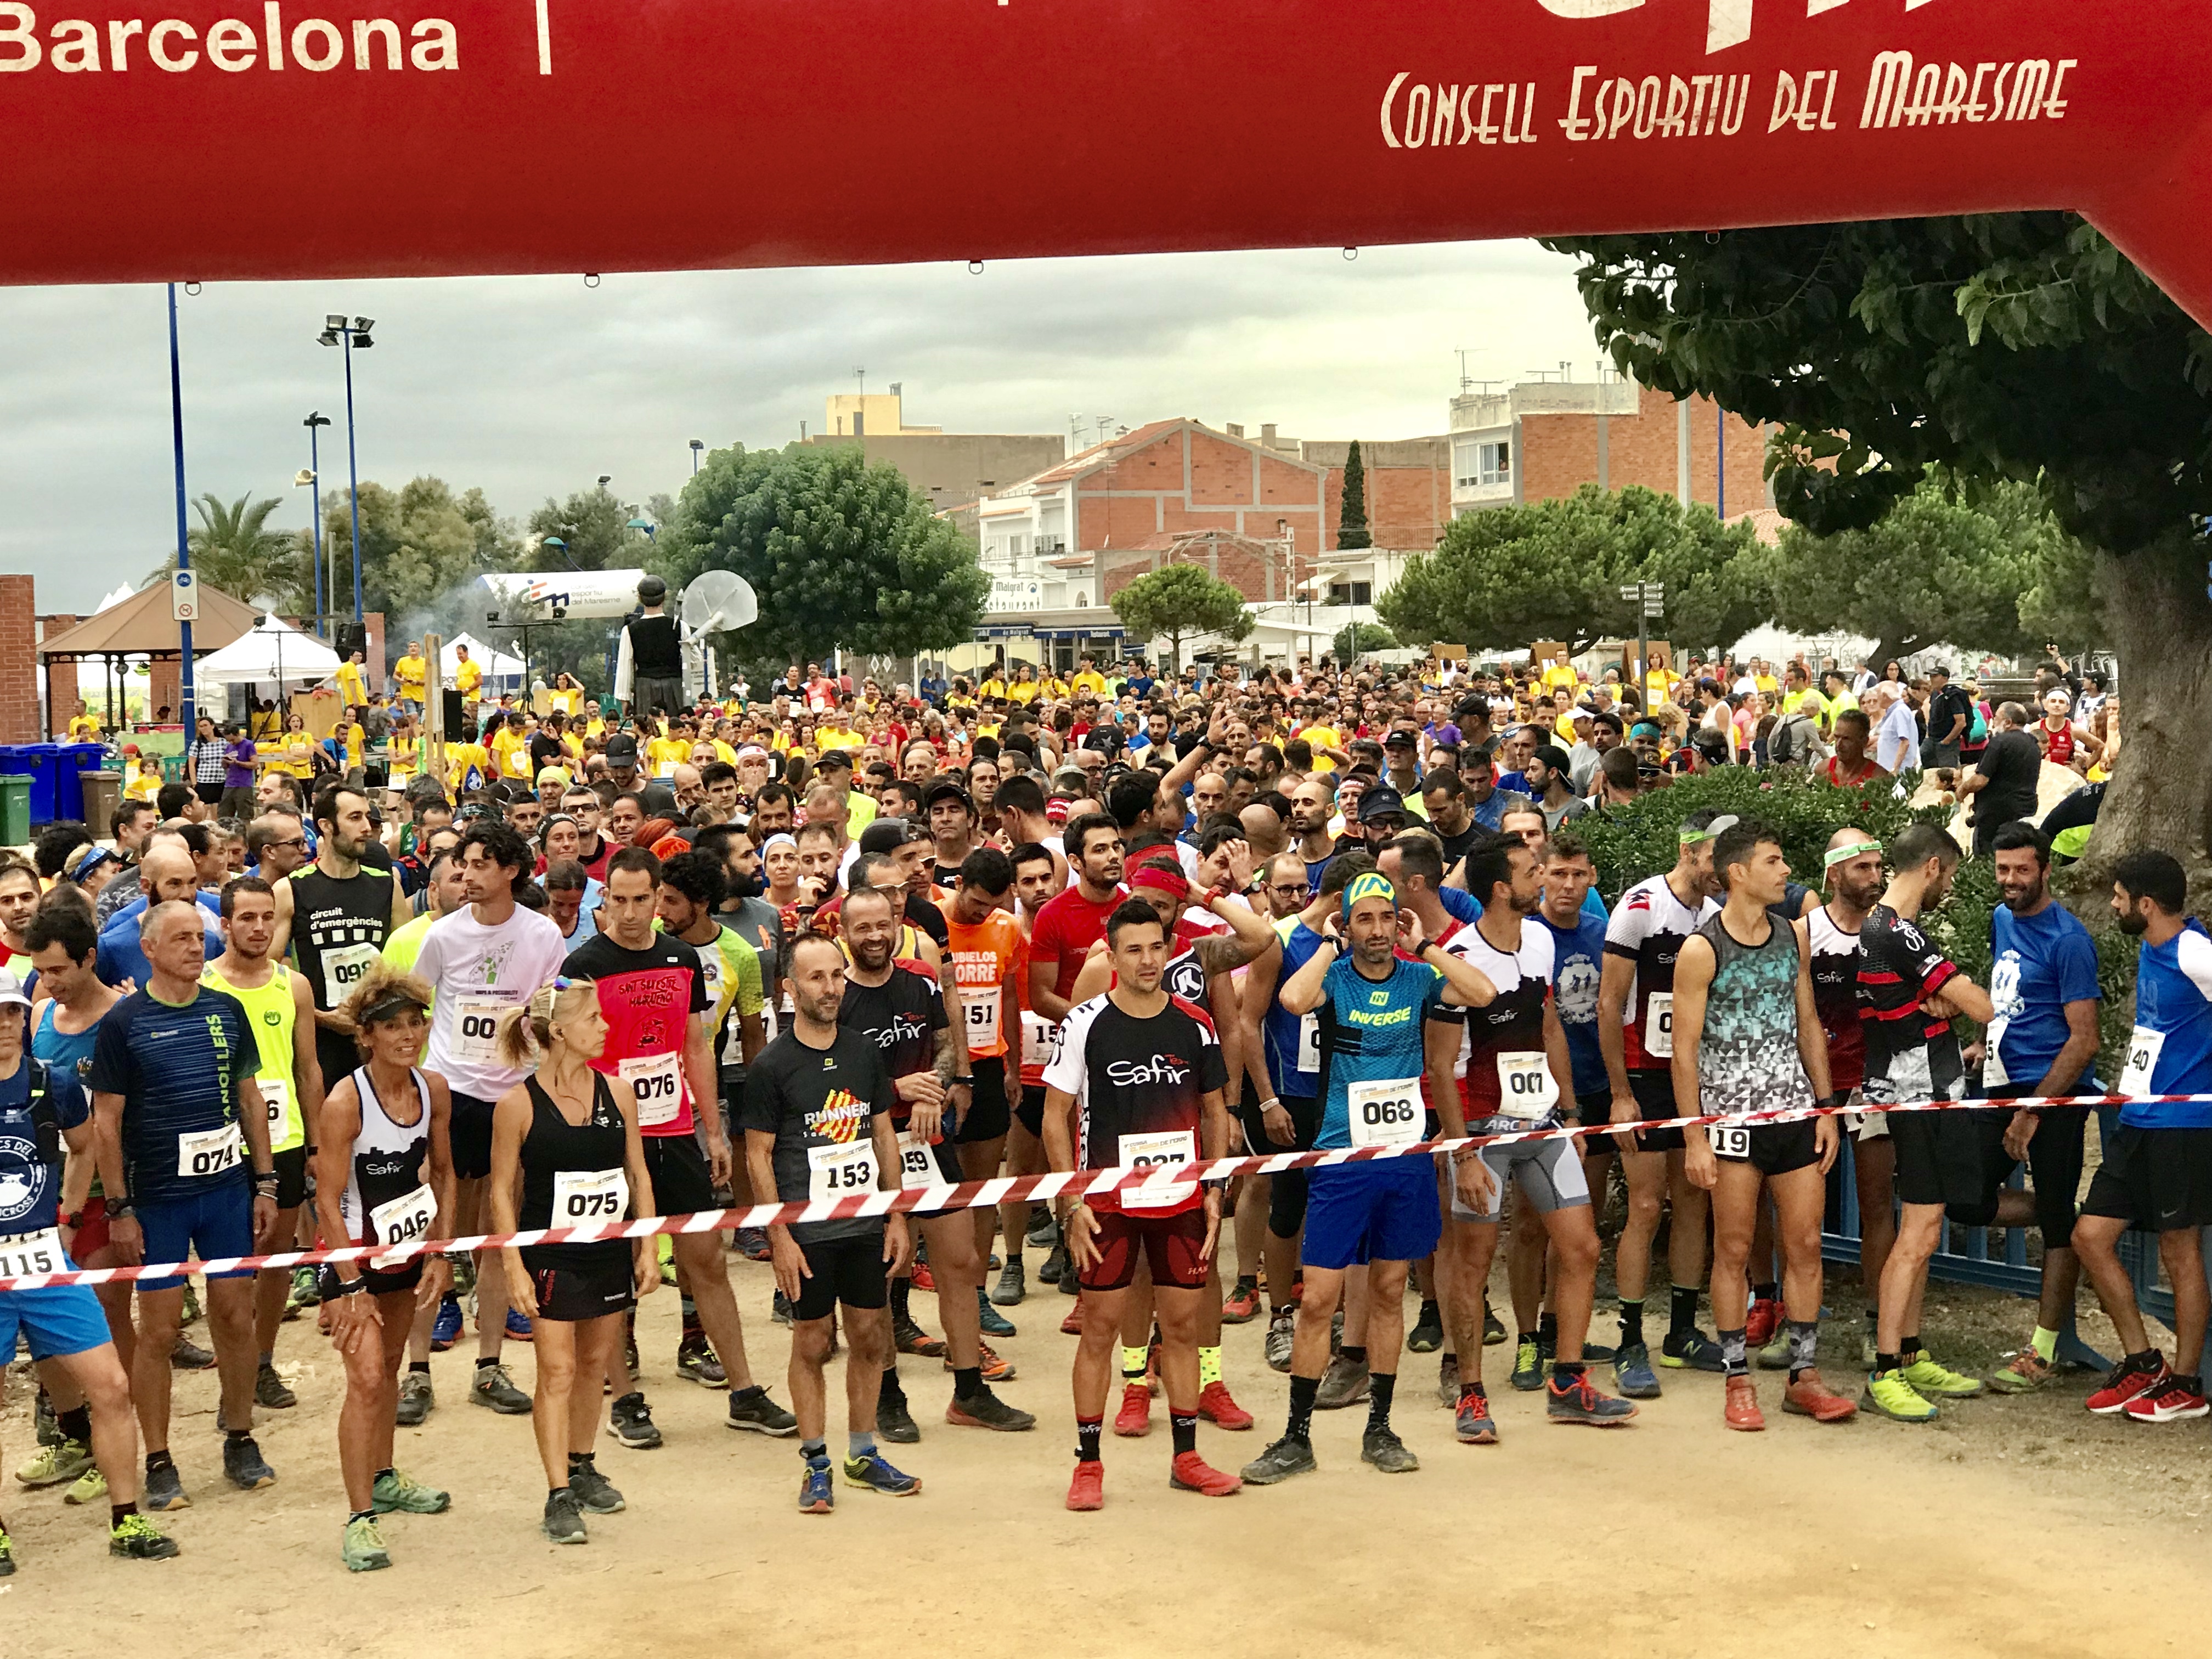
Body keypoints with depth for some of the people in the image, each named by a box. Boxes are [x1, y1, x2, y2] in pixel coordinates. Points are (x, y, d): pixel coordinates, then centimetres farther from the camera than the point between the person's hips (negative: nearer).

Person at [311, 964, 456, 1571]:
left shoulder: (433, 1090, -5)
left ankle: (383, 1479, 40)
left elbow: (442, 1173, 8)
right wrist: (351, 1286, -18)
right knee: (366, 1377, -15)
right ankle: (359, 1518, -11)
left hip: (408, 1248, 6)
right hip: (352, 1253, -6)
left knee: (389, 1365, 21)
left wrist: (441, 1253, 3)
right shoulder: (345, 1102, -23)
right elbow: (328, 1201, -18)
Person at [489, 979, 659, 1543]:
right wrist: (513, 1268, -11)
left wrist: (647, 1249, 3)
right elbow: (502, 1190, -7)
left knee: (595, 1364, 15)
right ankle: (559, 1494, 0)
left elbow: (638, 1175, 8)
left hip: (610, 1250, 5)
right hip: (550, 1254, -4)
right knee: (557, 1372, -4)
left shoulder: (617, 1094, 1)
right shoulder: (518, 1103, -11)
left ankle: (581, 1467, 32)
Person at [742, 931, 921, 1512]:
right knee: (811, 1344, 3)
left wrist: (896, 1217, 8)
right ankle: (816, 1464, 14)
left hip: (866, 1224, 4)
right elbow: (759, 1156, -5)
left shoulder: (864, 1050, 6)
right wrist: (780, 1236, -10)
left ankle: (863, 1453, 23)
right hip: (806, 1230, -4)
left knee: (870, 1337, 10)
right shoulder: (772, 1065, -8)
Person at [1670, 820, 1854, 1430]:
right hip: (1731, 1115, -5)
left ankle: (1805, 1376, 13)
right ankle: (1738, 1380, 10)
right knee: (1735, 1249, 2)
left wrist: (1825, 1107, 9)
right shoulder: (1701, 950, -9)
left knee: (1805, 1244, 4)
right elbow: (1684, 1049, -8)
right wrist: (1694, 1137, -12)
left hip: (1795, 1110, 5)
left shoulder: (1793, 935, 8)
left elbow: (1809, 1024, 15)